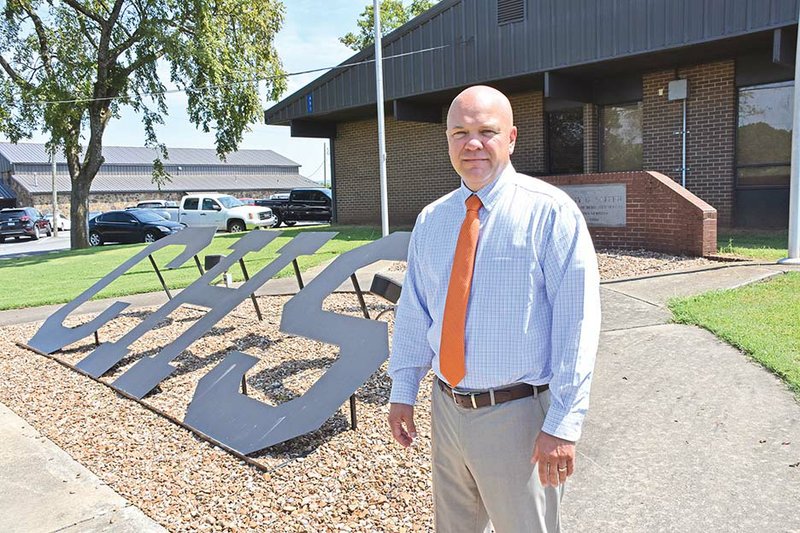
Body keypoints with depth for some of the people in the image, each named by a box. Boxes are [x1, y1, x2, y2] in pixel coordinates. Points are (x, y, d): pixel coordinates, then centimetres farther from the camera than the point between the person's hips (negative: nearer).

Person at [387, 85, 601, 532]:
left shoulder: (550, 212, -13)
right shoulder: (431, 221, 5)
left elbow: (576, 321, -15)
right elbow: (413, 311, 11)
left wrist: (563, 424, -17)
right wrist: (403, 391, 9)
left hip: (518, 415, -5)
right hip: (448, 409, 6)